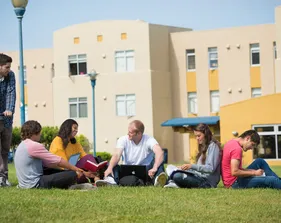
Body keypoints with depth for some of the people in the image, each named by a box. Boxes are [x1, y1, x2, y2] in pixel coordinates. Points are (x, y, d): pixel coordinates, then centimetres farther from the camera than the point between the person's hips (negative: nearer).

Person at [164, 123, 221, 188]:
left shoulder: (213, 146, -8)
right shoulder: (204, 147, 20)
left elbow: (211, 168, -18)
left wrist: (192, 166, -22)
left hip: (207, 181, -10)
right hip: (200, 177, 10)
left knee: (178, 176, -31)